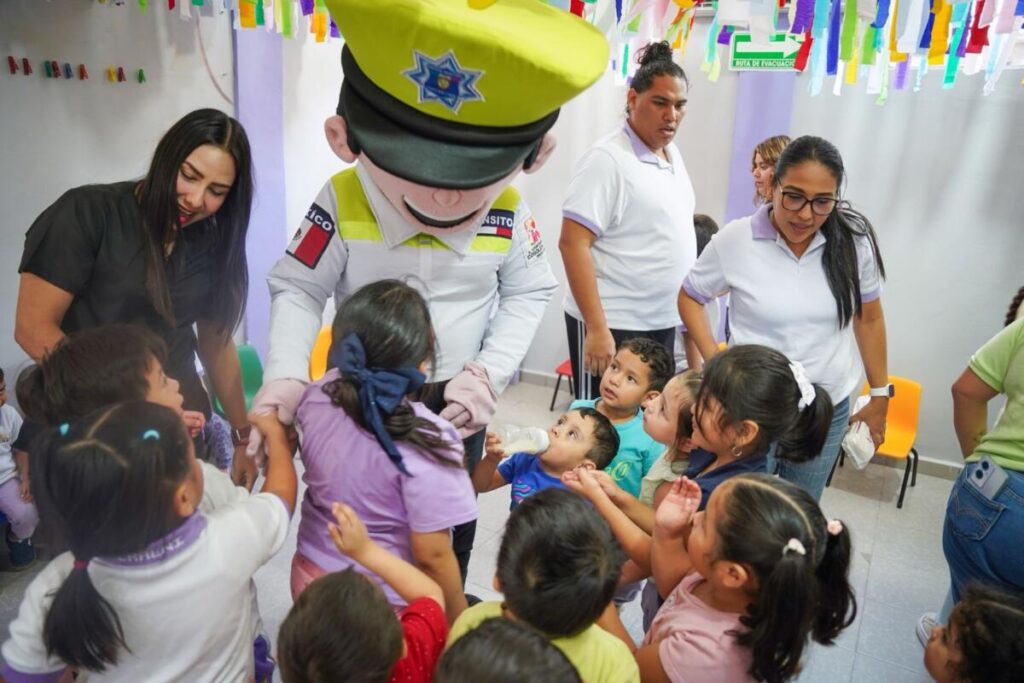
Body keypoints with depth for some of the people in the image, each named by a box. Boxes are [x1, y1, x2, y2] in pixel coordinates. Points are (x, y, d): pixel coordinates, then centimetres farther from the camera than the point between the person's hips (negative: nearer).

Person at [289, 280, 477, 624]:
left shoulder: (316, 397, -13)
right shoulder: (426, 440, -31)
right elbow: (432, 555, -24)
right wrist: (459, 622, -8)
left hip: (313, 578, 6)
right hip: (387, 602, -5)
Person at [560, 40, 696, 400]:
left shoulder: (673, 154, 10)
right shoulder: (608, 158, -14)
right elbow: (572, 243, -20)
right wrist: (597, 328, -24)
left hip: (662, 321, 8)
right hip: (613, 324, -8)